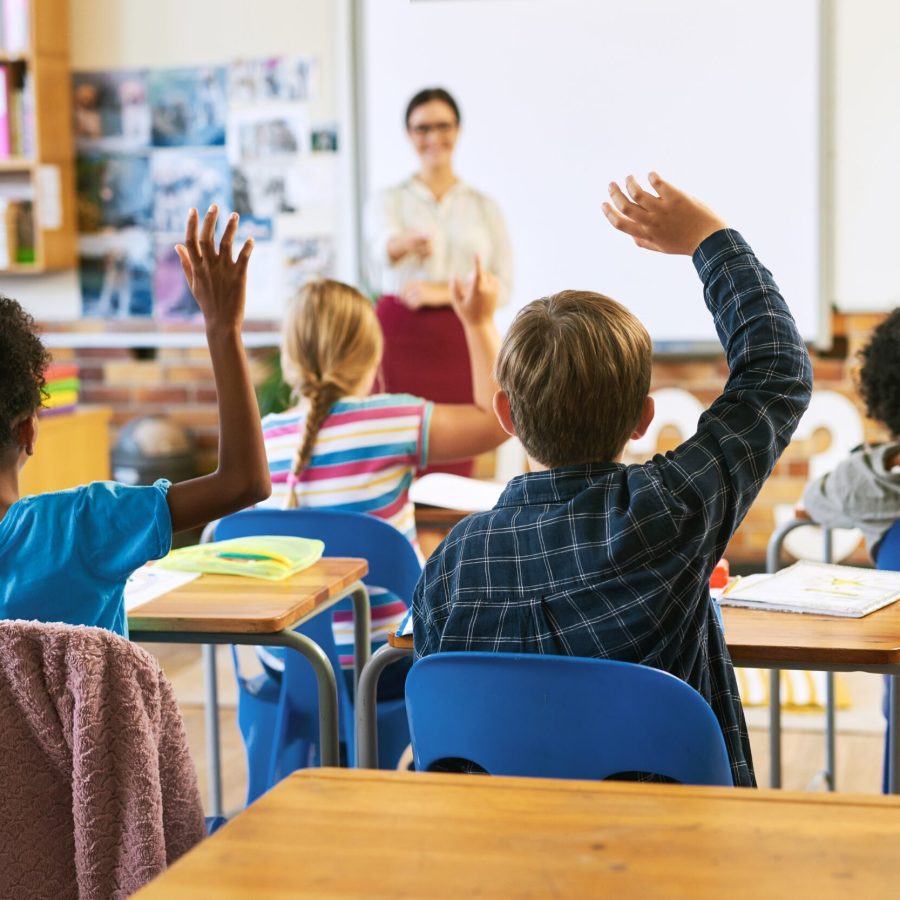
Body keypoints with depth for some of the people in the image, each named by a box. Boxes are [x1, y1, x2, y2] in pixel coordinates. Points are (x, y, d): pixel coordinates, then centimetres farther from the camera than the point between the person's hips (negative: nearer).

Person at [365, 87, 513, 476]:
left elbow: (503, 286, 5)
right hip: (401, 337, -1)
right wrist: (410, 241, -41)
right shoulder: (389, 201, 6)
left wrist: (442, 293, -10)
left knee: (456, 461, -2)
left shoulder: (485, 207, 12)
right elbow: (384, 245, -17)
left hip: (461, 342, 1)